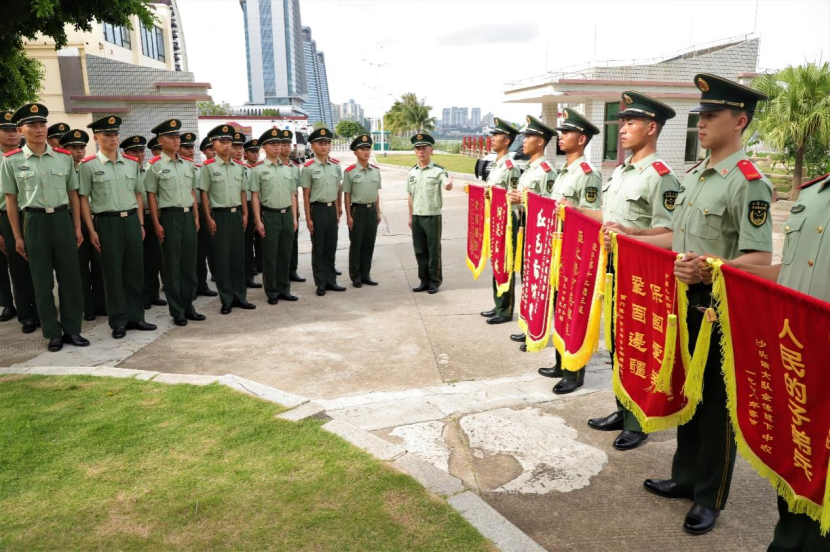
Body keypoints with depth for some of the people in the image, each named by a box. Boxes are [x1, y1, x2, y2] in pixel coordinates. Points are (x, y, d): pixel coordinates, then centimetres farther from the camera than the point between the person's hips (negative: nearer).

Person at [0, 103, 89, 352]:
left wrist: (77, 227, 6)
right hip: (34, 222, -1)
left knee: (70, 276, 4)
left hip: (62, 219, 2)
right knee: (42, 281, 5)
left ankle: (72, 329, 15)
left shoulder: (64, 157, 5)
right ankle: (53, 333, 15)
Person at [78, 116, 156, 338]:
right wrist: (91, 230, -6)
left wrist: (141, 224, 10)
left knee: (135, 270, 7)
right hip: (107, 222, -3)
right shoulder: (88, 165, -2)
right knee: (113, 273, 3)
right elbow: (83, 199, -1)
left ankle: (135, 317, 19)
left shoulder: (132, 163, 9)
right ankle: (119, 321, 12)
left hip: (132, 220, 4)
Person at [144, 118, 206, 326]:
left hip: (188, 216, 5)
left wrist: (196, 217, 11)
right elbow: (151, 196, -5)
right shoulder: (155, 166, -4)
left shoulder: (188, 165, 11)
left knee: (189, 263, 9)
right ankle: (177, 311, 10)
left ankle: (188, 306, 20)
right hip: (169, 217, -5)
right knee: (172, 265, 2)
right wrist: (156, 224, -10)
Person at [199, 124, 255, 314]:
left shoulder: (239, 166, 9)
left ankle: (239, 296, 18)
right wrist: (209, 218, -9)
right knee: (222, 258, 0)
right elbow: (204, 193, -4)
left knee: (238, 256, 8)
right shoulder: (208, 166, -4)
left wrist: (245, 214, 6)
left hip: (237, 214, 4)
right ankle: (227, 300, 9)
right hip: (219, 215, -4)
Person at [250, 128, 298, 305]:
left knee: (285, 255, 10)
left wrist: (294, 217, 7)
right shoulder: (258, 169, -3)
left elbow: (292, 194, 12)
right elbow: (255, 196, -5)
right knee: (270, 256, 3)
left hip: (287, 215, 4)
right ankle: (272, 292, 13)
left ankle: (284, 289, 21)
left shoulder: (289, 168, 10)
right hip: (270, 215, -4)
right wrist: (258, 220, -10)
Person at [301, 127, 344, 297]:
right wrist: (308, 218, -9)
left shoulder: (336, 165, 5)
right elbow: (305, 195, -7)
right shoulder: (308, 167, -9)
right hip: (318, 209, -4)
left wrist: (338, 211, 11)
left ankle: (331, 280, 23)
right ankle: (321, 283, 15)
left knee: (331, 247, 12)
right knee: (318, 248, 5)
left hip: (332, 208, 4)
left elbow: (338, 190, 11)